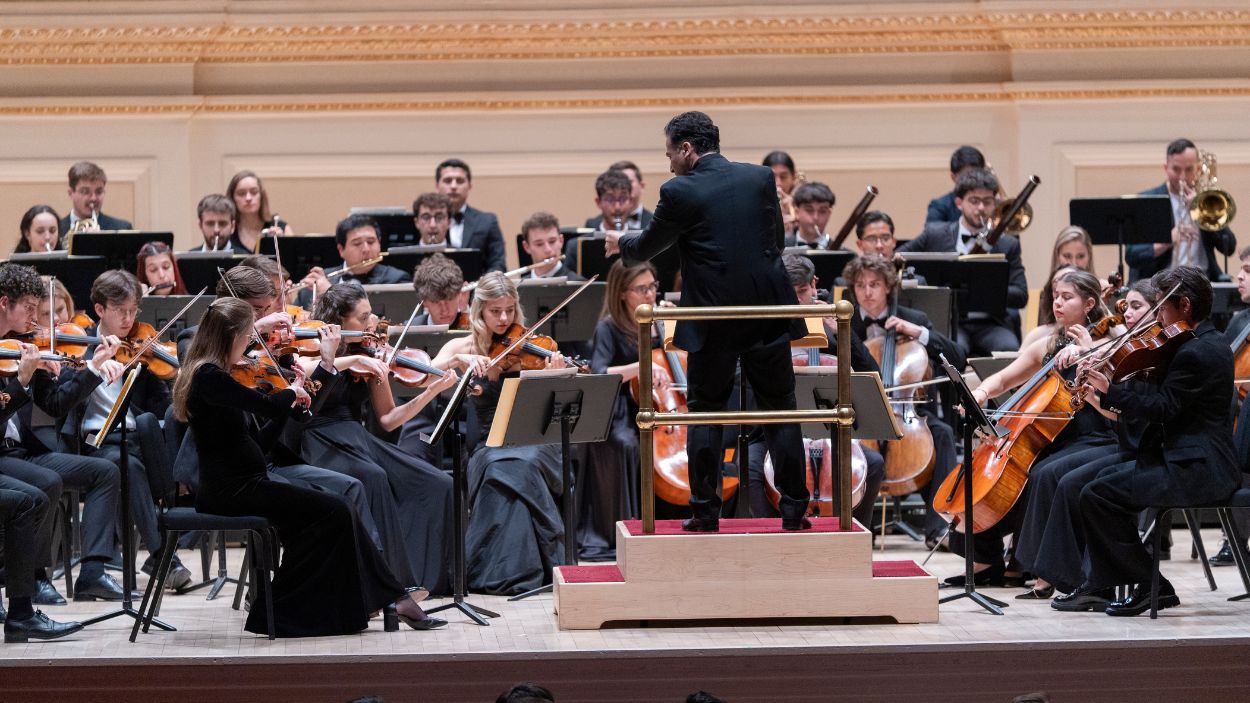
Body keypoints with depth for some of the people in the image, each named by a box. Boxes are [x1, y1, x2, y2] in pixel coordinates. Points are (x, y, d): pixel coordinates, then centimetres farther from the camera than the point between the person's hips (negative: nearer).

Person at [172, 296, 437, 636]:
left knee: (333, 511, 5)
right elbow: (269, 406, -28)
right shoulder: (209, 377, -17)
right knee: (332, 511, -11)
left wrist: (290, 404, 7)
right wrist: (292, 391, -7)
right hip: (230, 491, -10)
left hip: (233, 487, 10)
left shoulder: (207, 375, 15)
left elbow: (255, 440, 17)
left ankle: (389, 597, 4)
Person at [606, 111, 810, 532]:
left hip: (713, 321, -3)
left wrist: (622, 242, 28)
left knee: (705, 413, 10)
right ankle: (793, 509, 10)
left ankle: (706, 512, 10)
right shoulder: (761, 178, 3)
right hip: (768, 313, 3)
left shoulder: (679, 193, -8)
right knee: (780, 411, 11)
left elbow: (648, 247, 7)